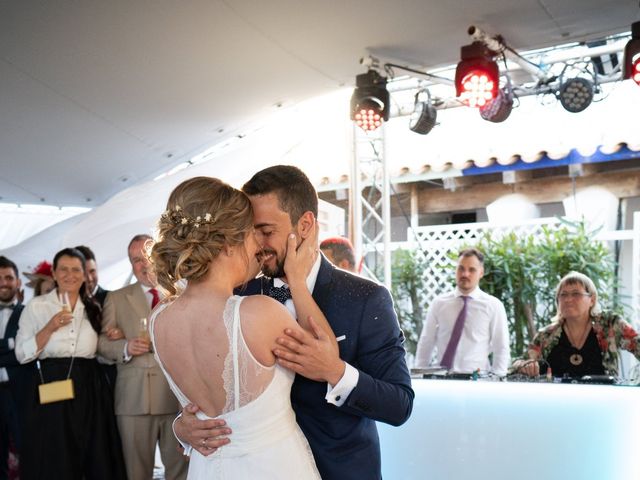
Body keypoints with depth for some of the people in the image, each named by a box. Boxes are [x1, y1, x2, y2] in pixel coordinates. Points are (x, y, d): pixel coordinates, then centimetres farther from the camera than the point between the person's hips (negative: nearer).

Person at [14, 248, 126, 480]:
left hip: (88, 389, 3)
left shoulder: (93, 308, 13)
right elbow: (22, 354, -4)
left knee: (96, 458, 3)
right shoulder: (36, 306, 2)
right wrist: (50, 327, -14)